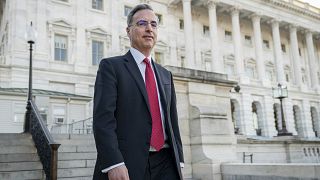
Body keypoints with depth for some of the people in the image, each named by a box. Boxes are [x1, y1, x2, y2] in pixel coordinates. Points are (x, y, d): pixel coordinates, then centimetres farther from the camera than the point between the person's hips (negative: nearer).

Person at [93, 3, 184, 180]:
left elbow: (172, 121, 16)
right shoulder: (111, 66, 0)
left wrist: (178, 161, 8)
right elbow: (103, 118, -10)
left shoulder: (165, 75, 17)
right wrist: (113, 164, -19)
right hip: (127, 165, -4)